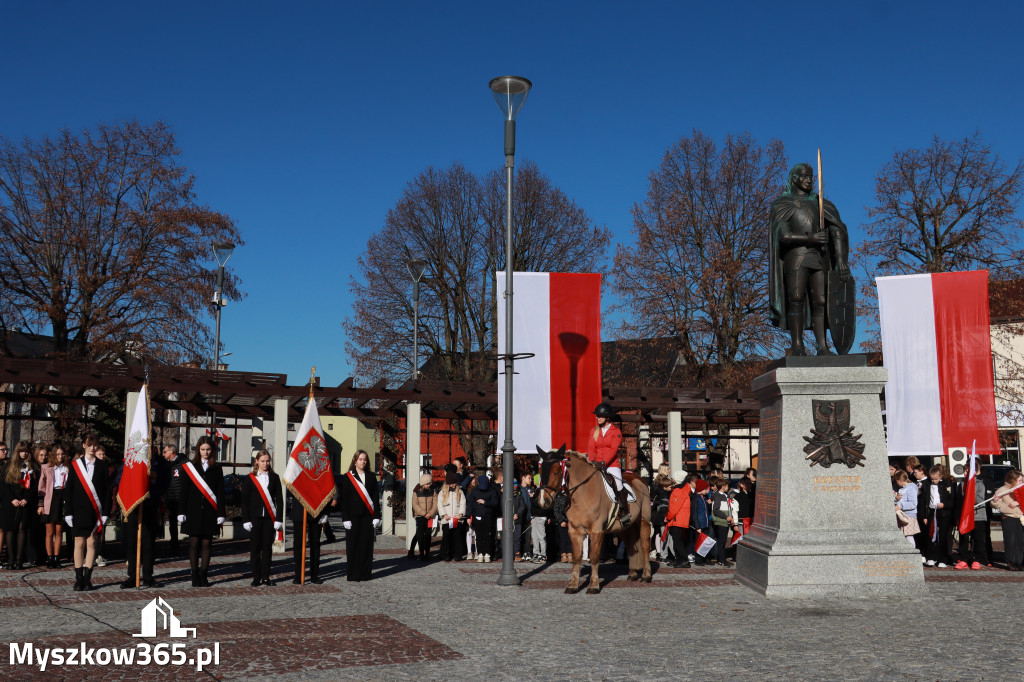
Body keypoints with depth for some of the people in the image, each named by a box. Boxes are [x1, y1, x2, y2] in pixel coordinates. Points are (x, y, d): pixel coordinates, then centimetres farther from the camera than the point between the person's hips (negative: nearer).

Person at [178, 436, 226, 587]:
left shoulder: (217, 469, 8)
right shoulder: (189, 467, 6)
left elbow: (220, 493, 6)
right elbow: (184, 491, 4)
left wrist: (221, 514, 0)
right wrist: (182, 512, -2)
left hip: (210, 512, 1)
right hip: (193, 511, -1)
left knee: (206, 543, 3)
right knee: (194, 542, 0)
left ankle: (204, 575, 9)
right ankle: (195, 576, 6)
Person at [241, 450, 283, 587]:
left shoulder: (274, 478, 7)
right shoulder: (249, 479, 3)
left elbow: (279, 500, 5)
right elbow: (244, 501, 2)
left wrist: (279, 519, -3)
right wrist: (246, 520, -5)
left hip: (270, 518, 1)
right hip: (255, 517, -1)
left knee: (267, 547, 4)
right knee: (255, 547, 1)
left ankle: (266, 577, 11)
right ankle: (256, 577, 8)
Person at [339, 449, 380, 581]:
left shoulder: (371, 476, 11)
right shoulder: (347, 477, 3)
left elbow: (375, 497, 9)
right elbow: (344, 499, 0)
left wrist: (376, 516, 1)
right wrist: (345, 519, -8)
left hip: (368, 516, 2)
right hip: (353, 515, -2)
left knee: (366, 544, 2)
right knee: (353, 545, 0)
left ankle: (365, 573, 10)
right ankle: (353, 575, 6)